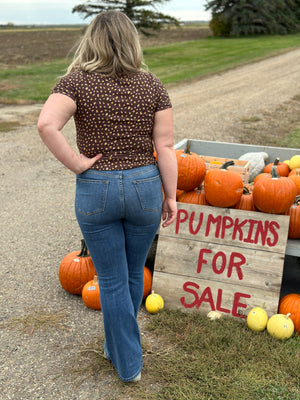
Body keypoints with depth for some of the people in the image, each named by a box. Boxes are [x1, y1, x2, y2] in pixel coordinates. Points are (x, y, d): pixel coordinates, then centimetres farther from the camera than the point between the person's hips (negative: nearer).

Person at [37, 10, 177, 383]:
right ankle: (118, 344, 45)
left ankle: (128, 363, 25)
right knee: (134, 274, 22)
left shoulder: (76, 81, -6)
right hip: (144, 187, 2)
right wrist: (171, 196, 4)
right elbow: (165, 148, -3)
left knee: (112, 280, 12)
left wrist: (76, 163, -13)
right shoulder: (152, 85, -1)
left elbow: (46, 124, -25)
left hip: (95, 190, -2)